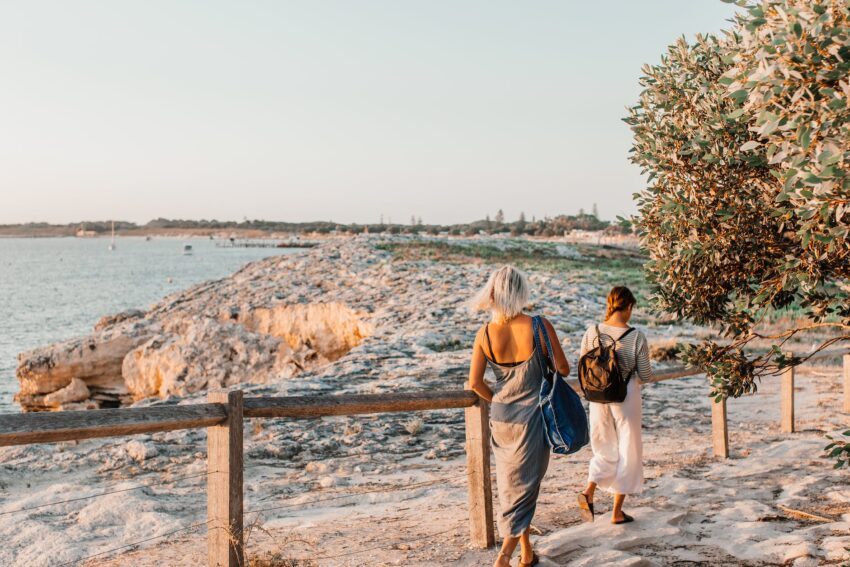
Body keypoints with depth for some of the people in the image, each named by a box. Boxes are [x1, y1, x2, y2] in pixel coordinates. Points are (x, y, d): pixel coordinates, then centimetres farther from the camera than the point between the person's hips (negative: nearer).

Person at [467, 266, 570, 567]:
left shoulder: (485, 334, -8)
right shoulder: (540, 326, -17)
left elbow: (475, 382, -5)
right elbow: (563, 369, -7)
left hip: (501, 418, 3)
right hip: (532, 418, -3)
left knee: (511, 486, 18)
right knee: (525, 486, 7)